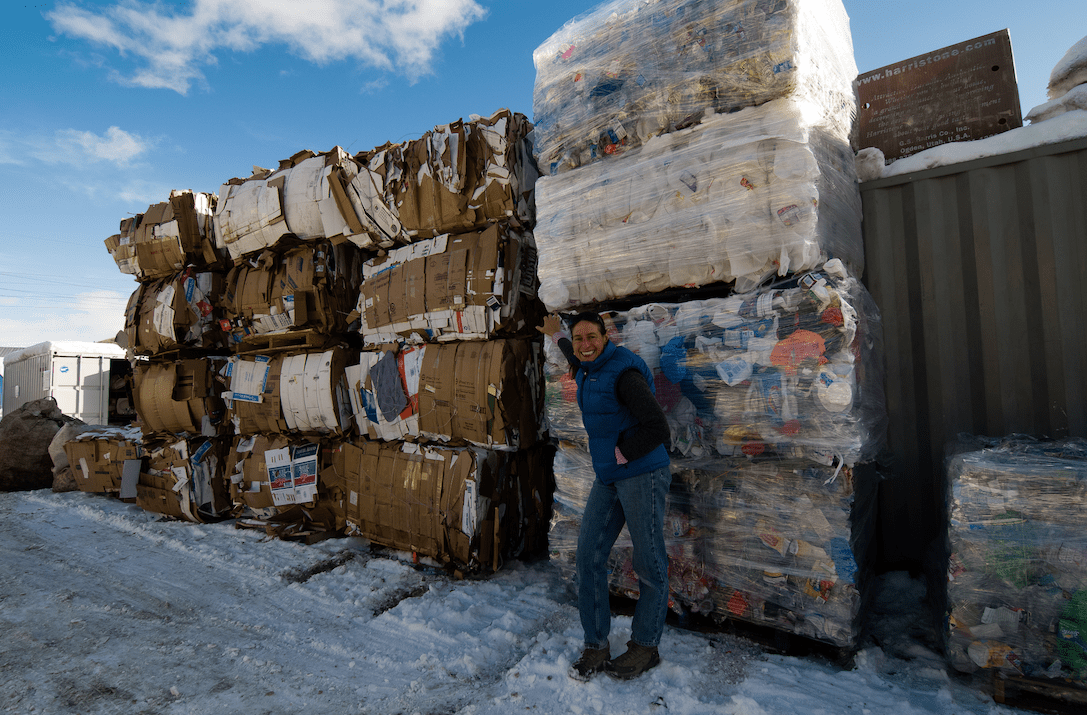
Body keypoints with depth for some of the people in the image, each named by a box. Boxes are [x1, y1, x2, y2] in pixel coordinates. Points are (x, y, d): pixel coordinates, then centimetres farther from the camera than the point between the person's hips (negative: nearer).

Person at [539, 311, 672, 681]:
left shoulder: (624, 373, -19)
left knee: (649, 565, 4)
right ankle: (596, 647, 18)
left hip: (642, 475, -8)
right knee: (589, 556, 5)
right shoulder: (587, 370, 9)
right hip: (608, 479, 9)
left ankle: (645, 647, 23)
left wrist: (619, 455, -13)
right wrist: (556, 335, 50)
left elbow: (657, 429, -23)